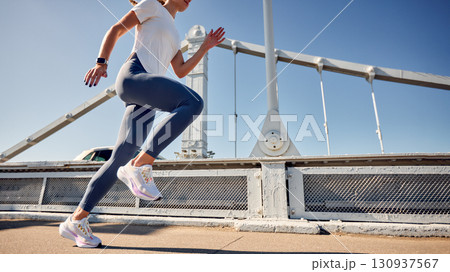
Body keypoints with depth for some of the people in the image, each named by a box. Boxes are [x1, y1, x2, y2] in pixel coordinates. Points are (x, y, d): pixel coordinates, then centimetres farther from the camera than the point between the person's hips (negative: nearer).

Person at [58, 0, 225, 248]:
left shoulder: (173, 34, 35)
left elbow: (181, 71, 24)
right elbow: (115, 30, 7)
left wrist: (206, 46, 20)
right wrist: (101, 62, -8)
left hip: (146, 101, 7)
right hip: (133, 75, -7)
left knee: (121, 160, -1)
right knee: (193, 102, -29)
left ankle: (75, 220, 9)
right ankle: (140, 166, -26)